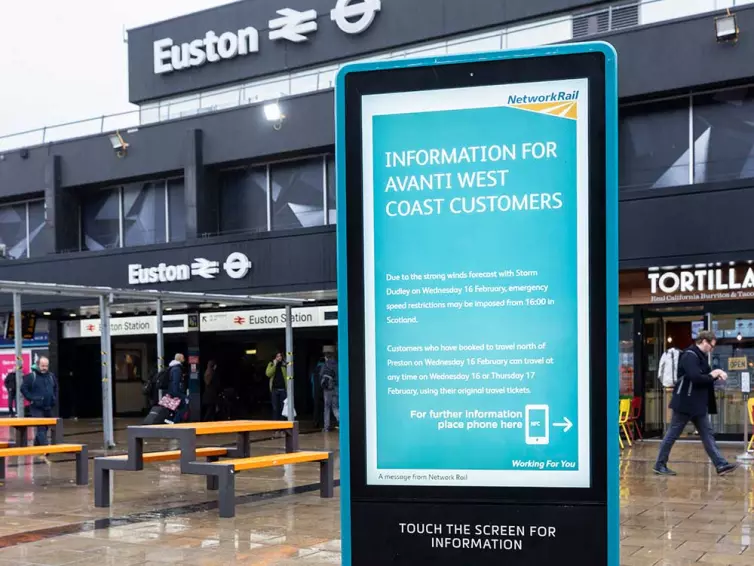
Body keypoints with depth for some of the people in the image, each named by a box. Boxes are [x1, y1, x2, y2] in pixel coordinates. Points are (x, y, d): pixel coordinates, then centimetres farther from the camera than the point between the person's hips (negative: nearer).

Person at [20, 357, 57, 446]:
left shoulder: (51, 376, 8)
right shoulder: (31, 376, -9)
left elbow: (56, 388, 24)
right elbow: (23, 388, -7)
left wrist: (54, 399, 13)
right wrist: (31, 399, -13)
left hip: (48, 408, 6)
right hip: (36, 408, -6)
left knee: (44, 428, 16)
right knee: (41, 428, -15)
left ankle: (36, 445, 33)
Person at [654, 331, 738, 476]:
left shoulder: (700, 356, 14)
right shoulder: (690, 355, -18)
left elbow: (703, 376, 19)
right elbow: (695, 378, -28)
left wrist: (716, 374, 1)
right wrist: (713, 376, -12)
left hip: (698, 404, 10)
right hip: (686, 403, -10)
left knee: (707, 434, 7)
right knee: (673, 434, -1)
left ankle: (721, 465, 6)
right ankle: (660, 465, 8)